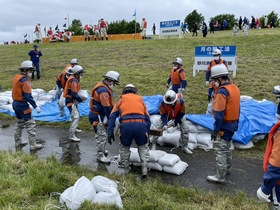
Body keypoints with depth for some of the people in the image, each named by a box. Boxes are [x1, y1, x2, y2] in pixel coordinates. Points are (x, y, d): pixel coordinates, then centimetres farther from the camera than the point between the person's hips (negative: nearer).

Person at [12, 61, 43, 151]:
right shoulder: (25, 80, -19)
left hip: (15, 103, 10)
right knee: (31, 124, -2)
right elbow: (28, 96, -23)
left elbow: (15, 91, 14)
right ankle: (33, 145, 2)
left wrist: (16, 102, 20)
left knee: (19, 123, 21)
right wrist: (35, 106, -20)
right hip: (23, 105, -10)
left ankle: (18, 143, 31)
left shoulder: (16, 77, 8)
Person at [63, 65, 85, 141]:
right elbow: (74, 94, -25)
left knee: (75, 115, 27)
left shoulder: (73, 79, 10)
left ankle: (73, 128, 46)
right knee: (76, 117, -15)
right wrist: (81, 100, -15)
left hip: (72, 100, 11)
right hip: (71, 101, -11)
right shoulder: (73, 81, -22)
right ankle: (71, 135, -15)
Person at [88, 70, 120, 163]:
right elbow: (106, 107, -24)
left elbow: (110, 104, 14)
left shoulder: (104, 87, 11)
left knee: (102, 134, 22)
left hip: (100, 115, 11)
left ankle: (101, 150, 38)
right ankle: (100, 155, 3)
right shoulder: (103, 90, -24)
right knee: (102, 135, -6)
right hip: (97, 116, -11)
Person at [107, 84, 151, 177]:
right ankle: (144, 168, 15)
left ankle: (124, 166, 35)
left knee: (124, 146, 24)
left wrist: (110, 133, 12)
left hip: (126, 125, -1)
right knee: (143, 146, 22)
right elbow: (147, 119, 25)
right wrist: (147, 133, 28)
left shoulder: (121, 100, 24)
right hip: (140, 124, 1)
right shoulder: (140, 100, 28)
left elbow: (112, 117, 14)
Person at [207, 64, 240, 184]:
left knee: (220, 150, 0)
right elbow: (236, 108, 13)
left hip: (224, 126, -9)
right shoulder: (235, 88, 5)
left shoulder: (222, 91, -24)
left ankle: (220, 177, 8)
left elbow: (219, 114, -24)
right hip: (233, 124, 9)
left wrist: (215, 130, -18)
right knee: (227, 147, 25)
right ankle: (227, 167, 43)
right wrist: (236, 123, 21)